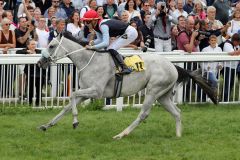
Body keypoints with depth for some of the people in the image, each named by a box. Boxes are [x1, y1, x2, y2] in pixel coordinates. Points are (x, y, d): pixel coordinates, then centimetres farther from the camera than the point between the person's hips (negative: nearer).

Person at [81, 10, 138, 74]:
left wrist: (92, 47, -32)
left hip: (130, 32, -10)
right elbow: (100, 39, 5)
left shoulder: (103, 25, -27)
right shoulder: (96, 26, 2)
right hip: (124, 34, 10)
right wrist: (92, 42, -14)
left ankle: (125, 68, -20)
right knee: (109, 49, 9)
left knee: (111, 49, -17)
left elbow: (105, 43, -33)